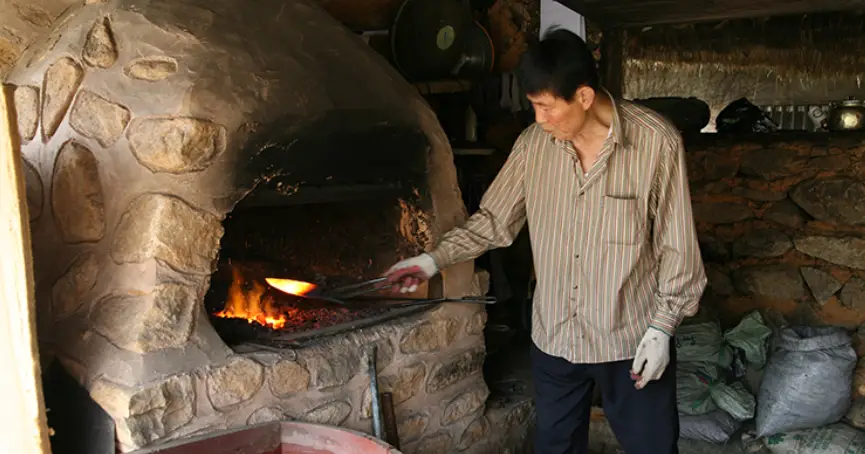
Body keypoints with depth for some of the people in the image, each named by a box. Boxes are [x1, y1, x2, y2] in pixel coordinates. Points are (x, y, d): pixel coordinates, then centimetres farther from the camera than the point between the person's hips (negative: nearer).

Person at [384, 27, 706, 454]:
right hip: (553, 336, 4)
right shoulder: (533, 144, -4)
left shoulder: (656, 142, -16)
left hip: (631, 337, -3)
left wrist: (662, 327, -11)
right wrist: (435, 258, -2)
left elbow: (678, 248, -10)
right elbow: (494, 220, 6)